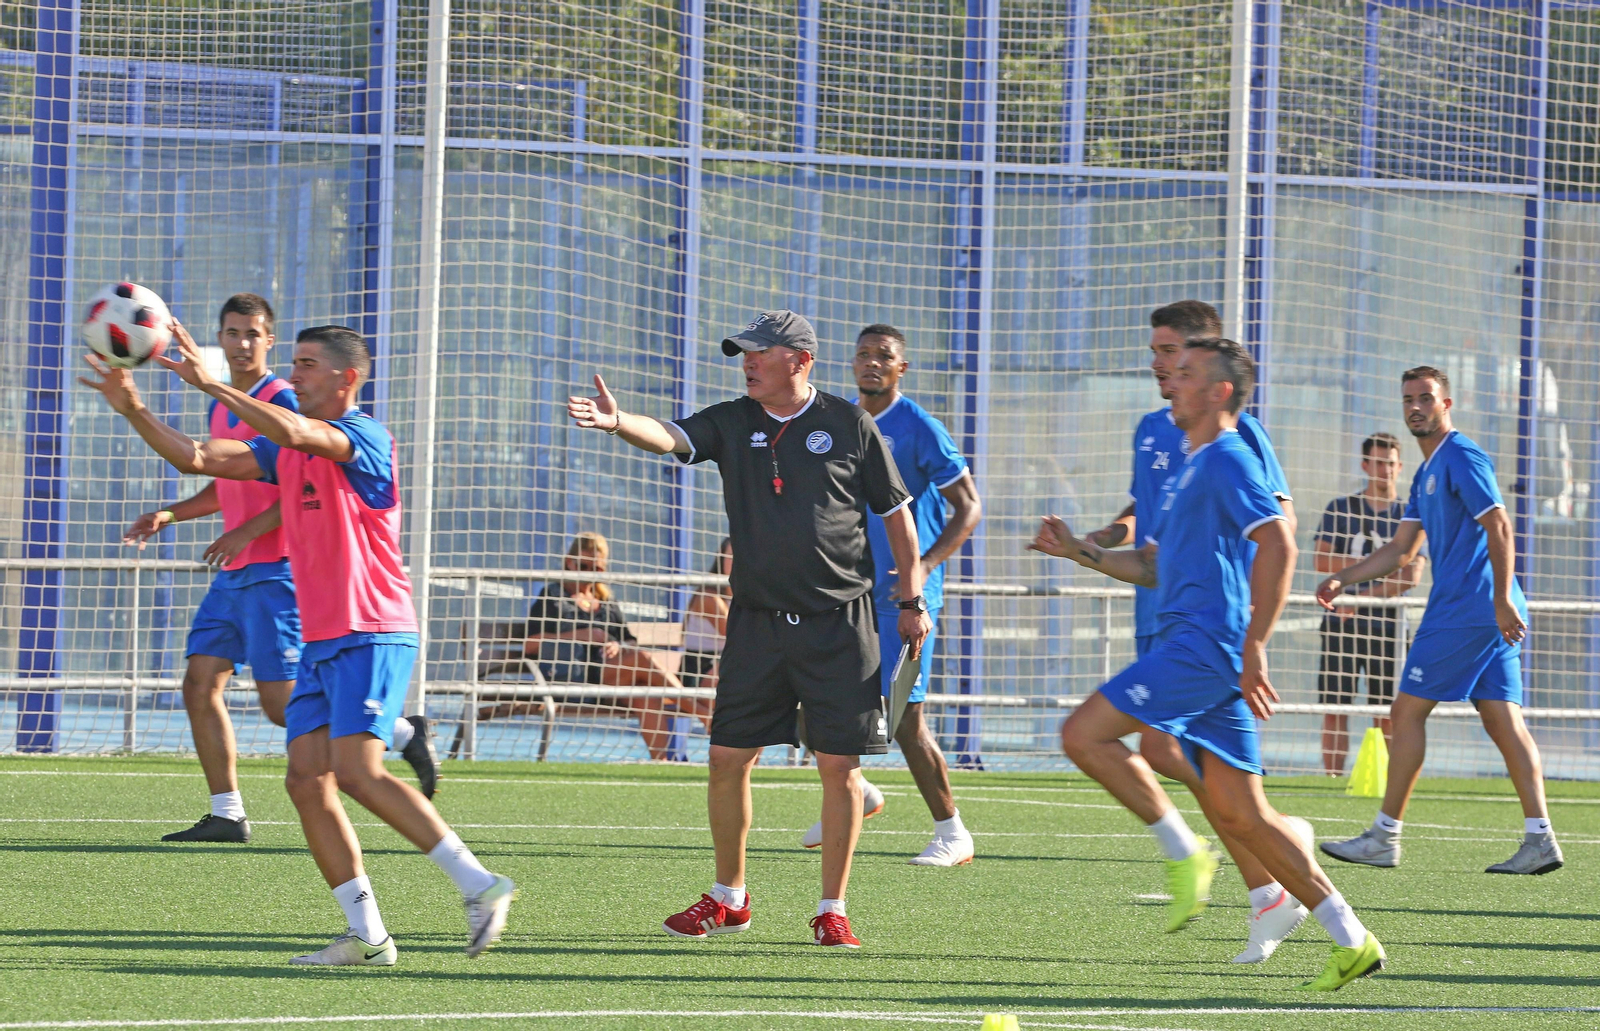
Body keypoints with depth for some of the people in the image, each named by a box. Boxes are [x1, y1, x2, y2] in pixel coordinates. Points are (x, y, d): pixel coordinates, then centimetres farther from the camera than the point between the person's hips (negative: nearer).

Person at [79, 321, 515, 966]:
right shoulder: (288, 448, 16)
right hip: (322, 641, 9)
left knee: (357, 772, -21)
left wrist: (211, 384, -30)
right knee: (307, 780, -1)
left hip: (372, 635, -9)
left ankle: (479, 886, -17)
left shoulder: (363, 437, -10)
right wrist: (133, 411, 0)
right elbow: (198, 459, 12)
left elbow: (294, 433, -29)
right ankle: (366, 937, 0)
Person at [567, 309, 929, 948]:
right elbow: (669, 437, -14)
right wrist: (618, 424, -36)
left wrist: (913, 601, 7)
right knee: (728, 758, 2)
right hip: (757, 624, 3)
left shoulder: (848, 426, 0)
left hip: (839, 624, -3)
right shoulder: (732, 424, 5)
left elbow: (896, 512, 7)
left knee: (839, 767, -3)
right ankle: (728, 899, 18)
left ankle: (832, 911, 7)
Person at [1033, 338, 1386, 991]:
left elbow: (1278, 546, -18)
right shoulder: (1188, 472, 24)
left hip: (1204, 644, -10)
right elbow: (1152, 566, 32)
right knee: (1239, 816, 5)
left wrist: (1254, 649, -22)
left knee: (1084, 735, -13)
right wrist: (1078, 552, 19)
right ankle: (1352, 943, 4)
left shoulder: (1228, 461, -7)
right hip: (1192, 647, 10)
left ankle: (1184, 852, -8)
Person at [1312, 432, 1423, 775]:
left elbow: (1410, 576, -3)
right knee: (1335, 706, -4)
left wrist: (1363, 596, -12)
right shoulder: (1340, 509, 9)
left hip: (1387, 626, 0)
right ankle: (1332, 775, -2)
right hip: (1342, 623, 0)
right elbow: (1322, 561, -1)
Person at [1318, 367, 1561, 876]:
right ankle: (1539, 839, -4)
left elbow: (1499, 527, -17)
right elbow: (1401, 550, 26)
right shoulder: (1427, 473, 21)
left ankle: (1384, 836, 0)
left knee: (1407, 711, -4)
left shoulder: (1462, 458, -9)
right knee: (1503, 720, 3)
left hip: (1465, 610, -9)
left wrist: (1502, 600, -24)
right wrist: (1342, 579, 17)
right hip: (1488, 619, 9)